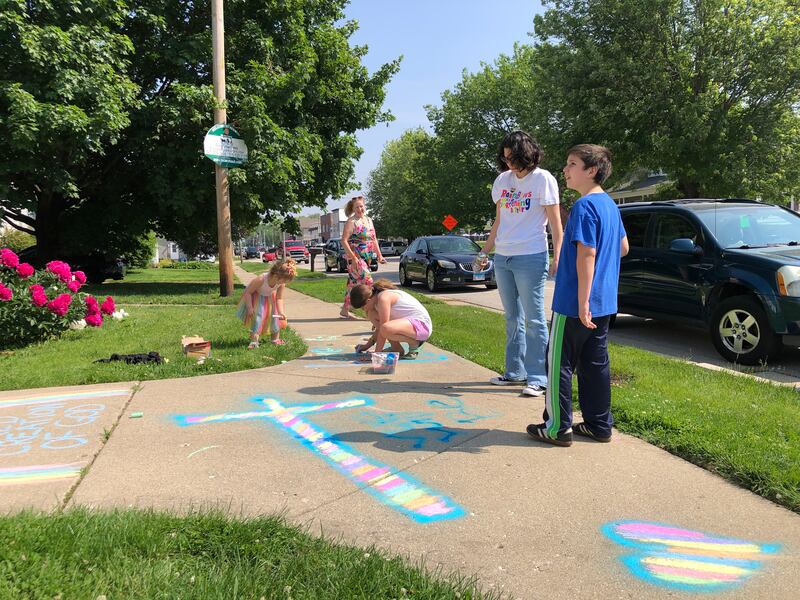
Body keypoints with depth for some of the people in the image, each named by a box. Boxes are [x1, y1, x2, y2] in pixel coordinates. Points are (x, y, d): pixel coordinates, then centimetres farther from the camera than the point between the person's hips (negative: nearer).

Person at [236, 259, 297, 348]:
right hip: (256, 297, -4)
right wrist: (250, 307, -32)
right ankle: (254, 341, -12)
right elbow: (248, 292, -28)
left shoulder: (281, 284, -27)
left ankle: (275, 338, 19)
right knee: (258, 315, -17)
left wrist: (281, 312, -27)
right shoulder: (261, 279, -40)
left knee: (274, 316, 1)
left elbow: (279, 298, -15)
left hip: (270, 298, 5)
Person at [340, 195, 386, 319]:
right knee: (367, 281, -13)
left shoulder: (369, 220, 14)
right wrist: (353, 258, -21)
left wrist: (379, 255, 12)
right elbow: (344, 241, -14)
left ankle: (345, 310, 18)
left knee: (353, 284, 11)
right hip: (355, 257, -7)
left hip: (367, 257, 7)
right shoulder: (351, 222, -8)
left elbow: (374, 239, 19)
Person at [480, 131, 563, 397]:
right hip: (502, 258, 6)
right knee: (512, 318, 12)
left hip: (530, 258, -6)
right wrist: (485, 251, 18)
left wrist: (557, 257, -15)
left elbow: (555, 222, -6)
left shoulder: (543, 179, -5)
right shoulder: (503, 180, 12)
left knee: (534, 319, -3)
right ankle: (515, 372, 22)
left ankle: (538, 378, 3)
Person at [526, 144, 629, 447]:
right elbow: (623, 247, 20)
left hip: (575, 303, -9)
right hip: (603, 302, 9)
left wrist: (582, 302, -23)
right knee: (595, 363, 15)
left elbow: (587, 255, -22)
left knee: (559, 363, 2)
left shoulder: (584, 206, -17)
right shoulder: (609, 203, 11)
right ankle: (599, 424, 24)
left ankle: (558, 427, 10)